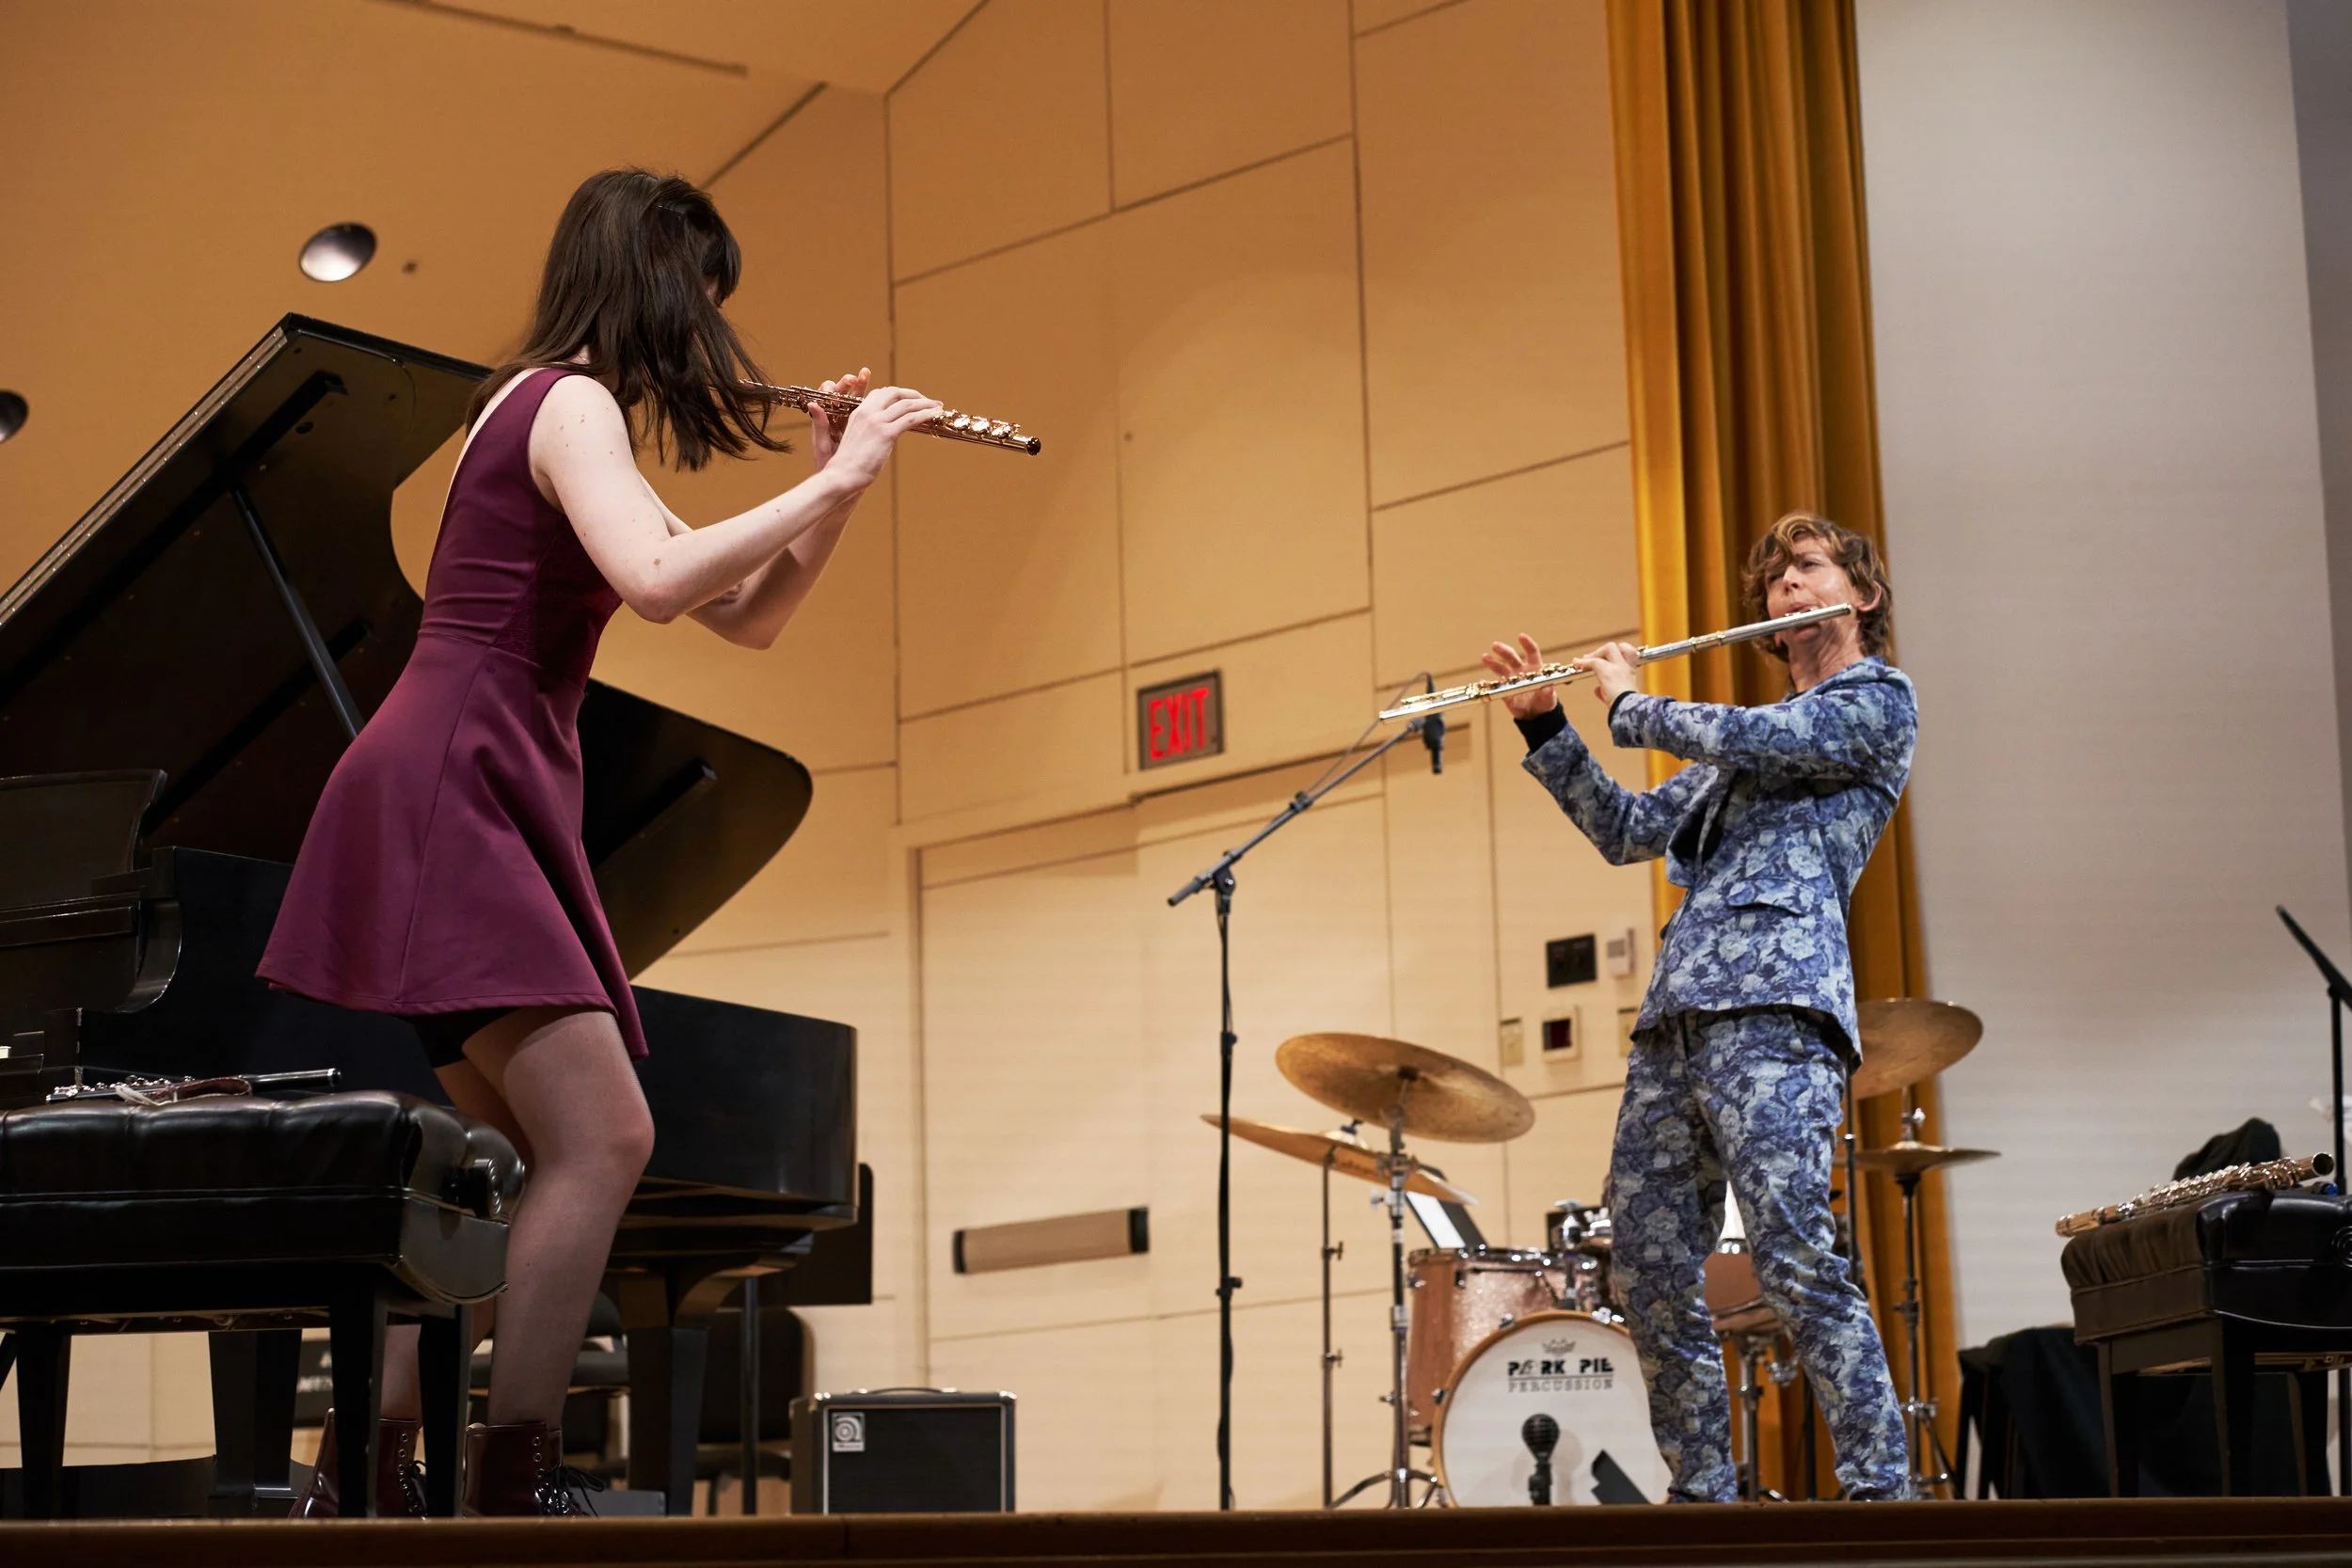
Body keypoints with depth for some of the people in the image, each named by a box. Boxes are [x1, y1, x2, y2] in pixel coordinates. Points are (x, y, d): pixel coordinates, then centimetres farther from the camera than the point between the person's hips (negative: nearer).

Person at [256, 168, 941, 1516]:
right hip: (453, 792, -11)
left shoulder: (566, 417, 24)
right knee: (602, 1137, -19)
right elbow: (654, 580, -26)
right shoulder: (573, 401, -6)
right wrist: (833, 481, -17)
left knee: (517, 1155, 10)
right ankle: (518, 1483, -19)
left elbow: (749, 617, 25)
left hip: (481, 803, 11)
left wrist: (837, 481, 11)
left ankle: (365, 1475, 10)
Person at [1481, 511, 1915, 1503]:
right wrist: (1544, 725, 19)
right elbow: (1627, 831, 29)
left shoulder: (1880, 701, 7)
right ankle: (1703, 1497, 7)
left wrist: (1630, 703, 9)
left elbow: (1749, 741, -8)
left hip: (1774, 1002, -8)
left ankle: (1881, 1494, -19)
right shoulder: (1747, 739, 31)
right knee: (1648, 1274, 2)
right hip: (1675, 1013, 8)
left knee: (1795, 1257, -20)